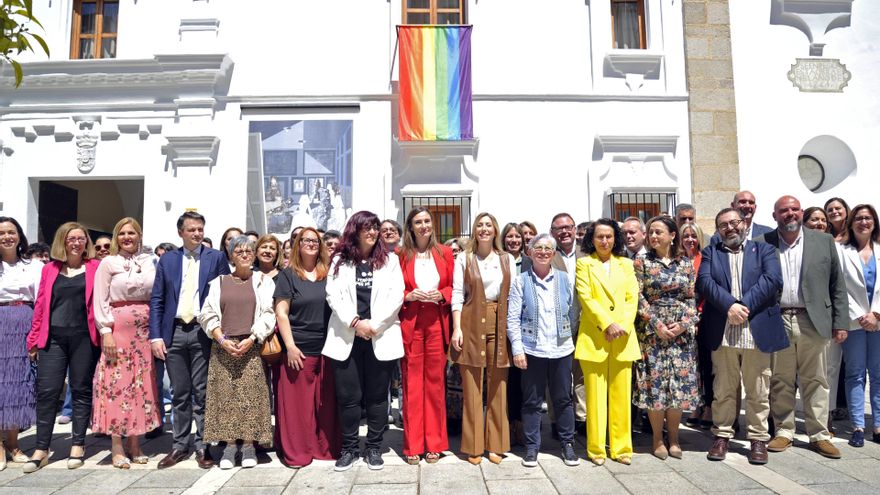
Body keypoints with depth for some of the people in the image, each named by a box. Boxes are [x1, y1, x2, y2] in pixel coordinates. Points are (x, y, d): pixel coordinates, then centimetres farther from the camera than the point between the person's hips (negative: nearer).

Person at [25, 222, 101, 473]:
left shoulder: (96, 268, 4)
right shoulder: (50, 269, 11)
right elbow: (41, 306, 10)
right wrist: (34, 338, 8)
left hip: (83, 336, -2)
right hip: (53, 337, 2)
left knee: (81, 390, 6)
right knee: (47, 391, 1)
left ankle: (78, 445, 16)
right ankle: (41, 449, 12)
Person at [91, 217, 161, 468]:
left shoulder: (149, 262, 10)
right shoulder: (108, 263, 2)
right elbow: (100, 300, -2)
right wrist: (106, 332, -11)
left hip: (145, 328, 3)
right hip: (118, 327, -3)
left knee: (141, 383, 5)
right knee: (117, 382, -1)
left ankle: (134, 443, 16)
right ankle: (117, 448, 7)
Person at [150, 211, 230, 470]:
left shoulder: (216, 257, 3)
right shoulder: (167, 260, 10)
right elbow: (156, 300, 7)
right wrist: (156, 336, -1)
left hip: (203, 332, -2)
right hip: (174, 332, 2)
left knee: (202, 392, 2)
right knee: (179, 393, 10)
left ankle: (203, 446, 12)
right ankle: (180, 445, 22)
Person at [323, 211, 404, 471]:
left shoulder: (390, 260, 7)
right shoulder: (340, 260, 10)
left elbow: (396, 296, -2)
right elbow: (333, 296, -1)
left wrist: (373, 324, -12)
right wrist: (355, 322, -14)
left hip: (380, 338, 0)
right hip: (346, 337, 1)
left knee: (377, 395, 6)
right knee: (347, 395, 3)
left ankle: (374, 447, 19)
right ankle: (349, 448, 18)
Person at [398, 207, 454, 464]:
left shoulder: (445, 253, 7)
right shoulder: (401, 256, 3)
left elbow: (453, 287, 10)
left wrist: (441, 294, -9)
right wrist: (409, 296, -13)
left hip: (437, 322, 1)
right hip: (410, 323, -1)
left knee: (435, 382, 6)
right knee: (412, 384, 3)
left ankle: (434, 443, 18)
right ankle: (413, 445, 14)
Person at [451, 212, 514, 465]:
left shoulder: (508, 259, 11)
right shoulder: (463, 259, 5)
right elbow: (457, 294, 0)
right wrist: (457, 328, -7)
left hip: (499, 325, 2)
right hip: (472, 324, -2)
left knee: (498, 386, 6)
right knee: (472, 387, 2)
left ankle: (495, 444, 19)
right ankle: (473, 446, 14)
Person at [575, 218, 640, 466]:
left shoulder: (626, 264, 15)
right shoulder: (584, 263, 6)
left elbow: (632, 298, 6)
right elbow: (585, 297, -5)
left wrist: (623, 325, -9)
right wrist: (607, 324, -14)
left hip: (623, 338, 3)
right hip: (594, 337, -3)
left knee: (621, 394, 6)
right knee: (595, 394, 0)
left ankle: (621, 447, 17)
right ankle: (596, 448, 10)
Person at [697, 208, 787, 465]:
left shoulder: (764, 250, 10)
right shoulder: (710, 252, 12)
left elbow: (772, 280, -7)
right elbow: (704, 282, -4)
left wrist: (744, 305, -16)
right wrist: (729, 306, -18)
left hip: (758, 331, 0)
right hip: (722, 333, 1)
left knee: (758, 390, 7)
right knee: (723, 389, 9)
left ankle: (758, 438, 20)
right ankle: (722, 435, 21)